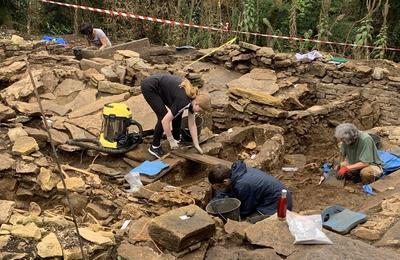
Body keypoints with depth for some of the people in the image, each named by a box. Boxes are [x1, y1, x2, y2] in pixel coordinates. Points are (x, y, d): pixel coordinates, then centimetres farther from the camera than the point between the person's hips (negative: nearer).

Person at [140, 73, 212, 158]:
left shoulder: (193, 98, -4)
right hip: (149, 87, -8)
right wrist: (171, 141, -17)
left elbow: (192, 124, 5)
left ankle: (176, 138, 21)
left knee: (177, 112, 4)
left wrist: (196, 145, 5)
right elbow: (165, 121, -27)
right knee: (163, 116, -12)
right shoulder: (183, 101, -28)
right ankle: (154, 147, 3)